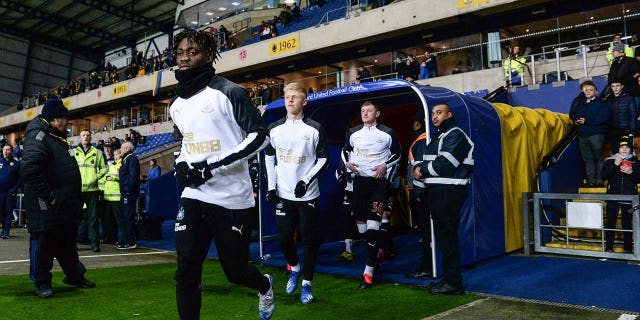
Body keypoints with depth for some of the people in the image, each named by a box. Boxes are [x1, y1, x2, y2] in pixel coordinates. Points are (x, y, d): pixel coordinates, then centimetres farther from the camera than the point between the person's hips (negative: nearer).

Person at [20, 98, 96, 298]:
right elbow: (29, 169, -28)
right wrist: (48, 195, -25)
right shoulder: (38, 137, -15)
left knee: (68, 243, 19)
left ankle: (74, 275, 32)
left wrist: (76, 200, 19)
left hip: (66, 206, 10)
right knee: (43, 244, 2)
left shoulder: (57, 138, 17)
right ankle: (42, 282, 15)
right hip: (46, 207, -10)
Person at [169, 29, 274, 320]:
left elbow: (259, 136, -14)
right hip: (193, 197, 5)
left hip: (231, 197, -5)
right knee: (186, 270, -3)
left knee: (235, 271, 8)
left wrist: (214, 166, -20)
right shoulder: (177, 104, 13)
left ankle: (264, 286, 42)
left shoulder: (229, 92, -9)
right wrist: (181, 164, 4)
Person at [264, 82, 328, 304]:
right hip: (283, 195, 3)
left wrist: (306, 181, -13)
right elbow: (269, 158, 12)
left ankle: (307, 283, 16)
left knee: (309, 239, 2)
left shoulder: (315, 129, -4)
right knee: (285, 237, 7)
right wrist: (271, 186, 4)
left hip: (308, 195, -3)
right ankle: (294, 269, 35)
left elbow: (323, 160, -1)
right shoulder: (274, 129, 6)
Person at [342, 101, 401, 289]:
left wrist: (386, 165, -6)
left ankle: (368, 273, -9)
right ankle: (379, 250, 37)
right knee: (361, 227, 7)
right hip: (359, 181, 4)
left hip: (379, 182, -4)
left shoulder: (387, 133, 2)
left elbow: (396, 153, 11)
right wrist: (347, 163, 1)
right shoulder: (353, 132, 10)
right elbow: (345, 150, 22)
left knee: (373, 226, -14)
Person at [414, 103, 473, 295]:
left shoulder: (455, 135, -7)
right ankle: (449, 277, 20)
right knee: (442, 235, 11)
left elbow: (445, 163, -18)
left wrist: (423, 170, -5)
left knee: (447, 236, -9)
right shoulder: (437, 136, 23)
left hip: (450, 191, -9)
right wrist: (419, 169, 1)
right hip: (436, 191, 9)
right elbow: (427, 161, 23)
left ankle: (453, 283, -3)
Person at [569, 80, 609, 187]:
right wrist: (576, 120, -4)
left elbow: (603, 118, -11)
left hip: (596, 135, -5)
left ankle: (599, 180, 0)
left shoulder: (600, 103, 2)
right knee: (587, 159, 6)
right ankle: (591, 180, 9)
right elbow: (572, 114, 18)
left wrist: (586, 121, -15)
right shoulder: (579, 103, 20)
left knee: (598, 158, -3)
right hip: (582, 135, 5)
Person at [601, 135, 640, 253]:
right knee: (610, 222, 1)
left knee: (627, 224, 4)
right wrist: (615, 165, -16)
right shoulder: (610, 161, 5)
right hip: (613, 196, 0)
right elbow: (604, 176, -6)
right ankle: (609, 247, 8)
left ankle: (628, 248, 12)